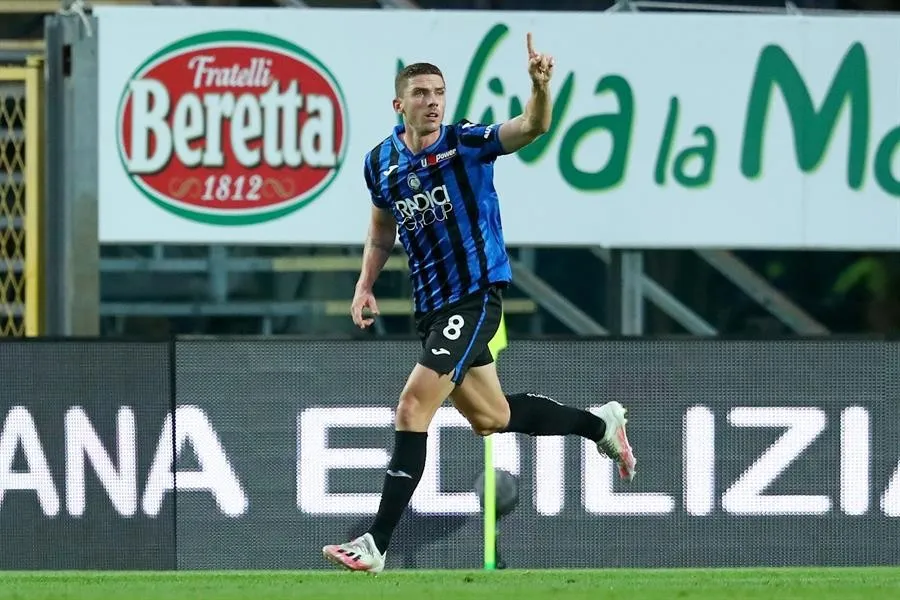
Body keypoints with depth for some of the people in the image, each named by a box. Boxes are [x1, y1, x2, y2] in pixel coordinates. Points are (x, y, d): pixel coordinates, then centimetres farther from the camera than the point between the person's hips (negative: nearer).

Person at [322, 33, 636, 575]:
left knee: (413, 408, -16)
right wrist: (365, 285, 9)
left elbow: (532, 128, -26)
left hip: (476, 296, -7)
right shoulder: (381, 163, 5)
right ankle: (600, 425, 42)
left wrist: (541, 88, -46)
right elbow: (382, 230, 23)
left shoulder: (467, 142, -10)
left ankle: (377, 544, -15)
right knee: (491, 418, 18)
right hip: (432, 304, 7)